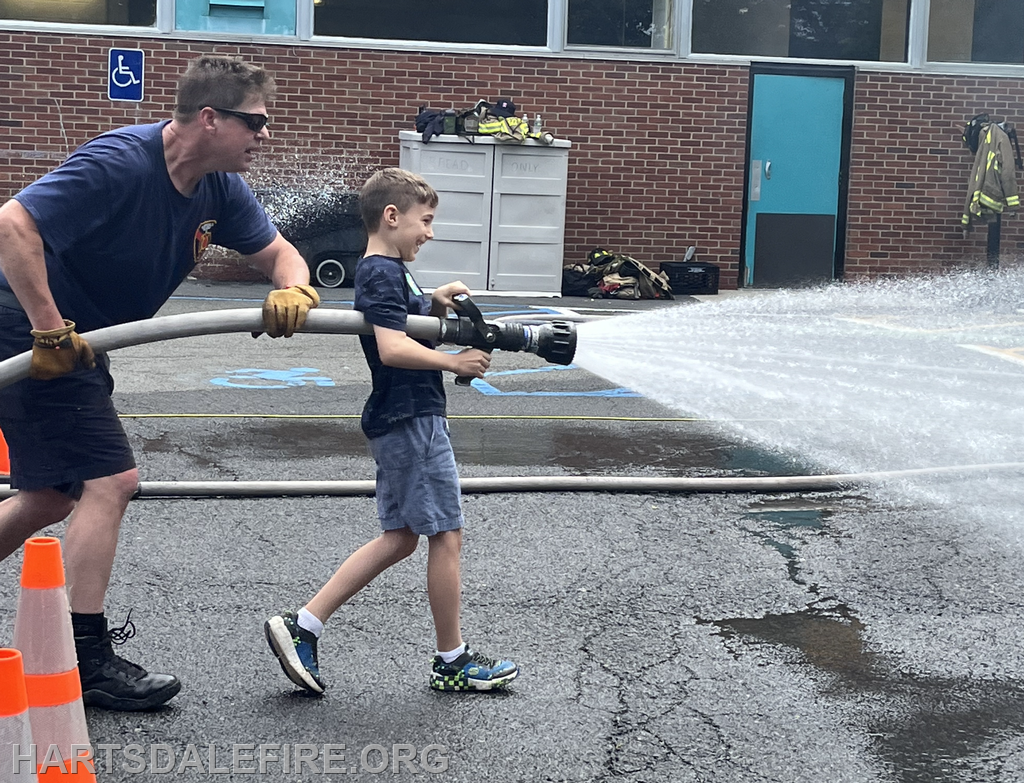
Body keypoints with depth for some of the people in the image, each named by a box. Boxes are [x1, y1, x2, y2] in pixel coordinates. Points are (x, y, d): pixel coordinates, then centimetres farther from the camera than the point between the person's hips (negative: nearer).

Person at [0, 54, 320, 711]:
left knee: (58, 494, 18)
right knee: (110, 479, -11)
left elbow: (277, 251, 4)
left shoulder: (218, 188, -2)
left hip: (77, 345, 9)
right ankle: (87, 658, -2)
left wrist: (294, 290, -21)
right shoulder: (119, 164, -27)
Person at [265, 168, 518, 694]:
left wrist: (436, 304, 14)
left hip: (399, 421, 10)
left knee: (400, 537, 12)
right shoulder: (383, 274, -15)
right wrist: (454, 362, -18)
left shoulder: (389, 271, 17)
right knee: (446, 534, -1)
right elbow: (392, 348, -26)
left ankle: (301, 627, 10)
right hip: (413, 419, -10)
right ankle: (452, 661, 11)